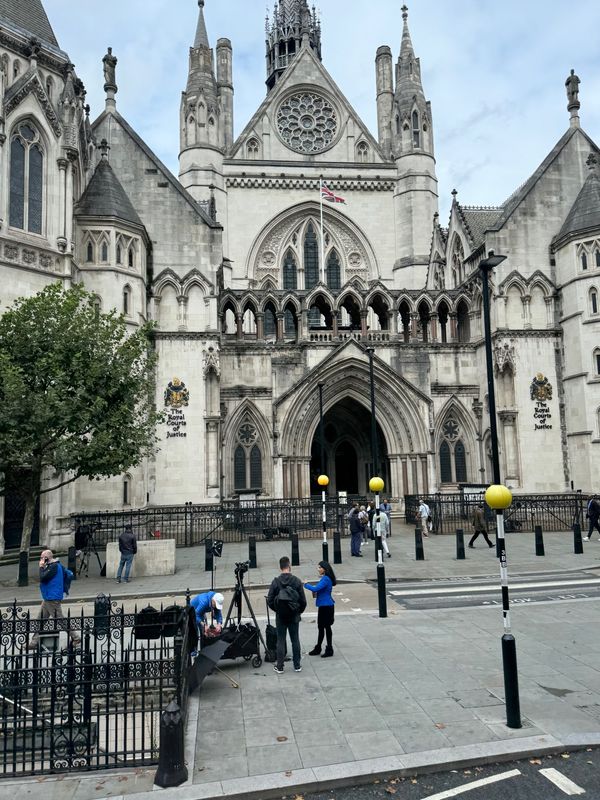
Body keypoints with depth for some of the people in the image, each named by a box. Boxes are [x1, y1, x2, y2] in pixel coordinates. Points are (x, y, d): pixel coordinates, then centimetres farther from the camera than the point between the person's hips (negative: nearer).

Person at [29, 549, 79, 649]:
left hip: (53, 599, -10)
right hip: (48, 598, 10)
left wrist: (41, 567, -11)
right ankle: (34, 642, 19)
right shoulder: (53, 565, 13)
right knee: (40, 620, 12)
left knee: (60, 619, -5)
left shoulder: (54, 566, -18)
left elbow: (43, 578, -23)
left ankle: (76, 638, 3)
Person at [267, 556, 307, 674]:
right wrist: (300, 611, 11)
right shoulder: (297, 581, -10)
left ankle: (279, 667, 12)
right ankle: (297, 666, 17)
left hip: (280, 616, 0)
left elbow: (270, 601, -7)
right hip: (294, 616, 0)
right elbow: (303, 600, -7)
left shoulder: (275, 582, -10)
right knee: (295, 640, 11)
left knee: (281, 641, 8)